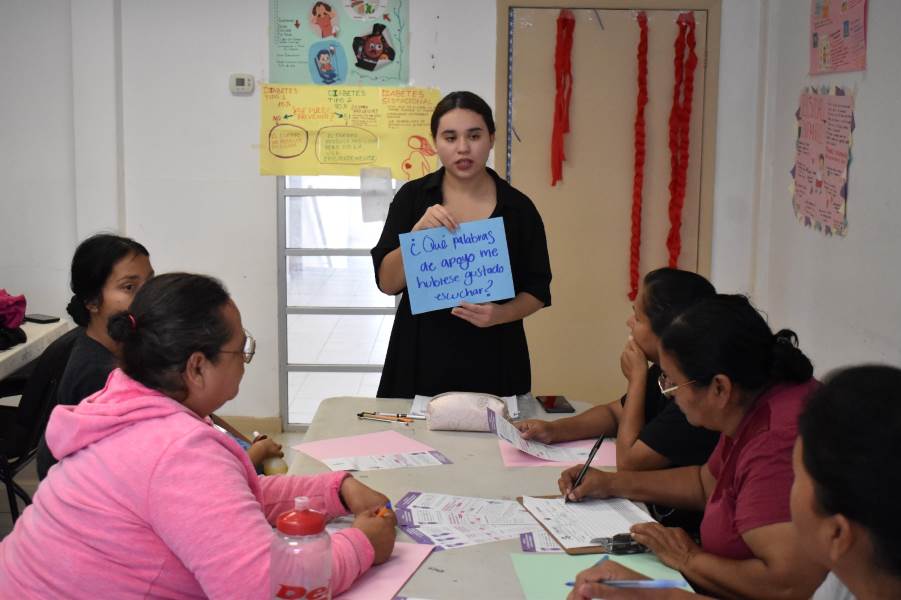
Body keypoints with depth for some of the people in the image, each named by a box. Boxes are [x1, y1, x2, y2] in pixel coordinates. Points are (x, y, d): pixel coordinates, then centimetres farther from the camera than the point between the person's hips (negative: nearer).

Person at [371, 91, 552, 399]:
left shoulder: (518, 207, -1)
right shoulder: (412, 197, -1)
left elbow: (537, 290, 3)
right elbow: (387, 283, -4)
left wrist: (500, 314, -16)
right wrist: (418, 232, -19)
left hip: (493, 362, 0)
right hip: (422, 359, 0)